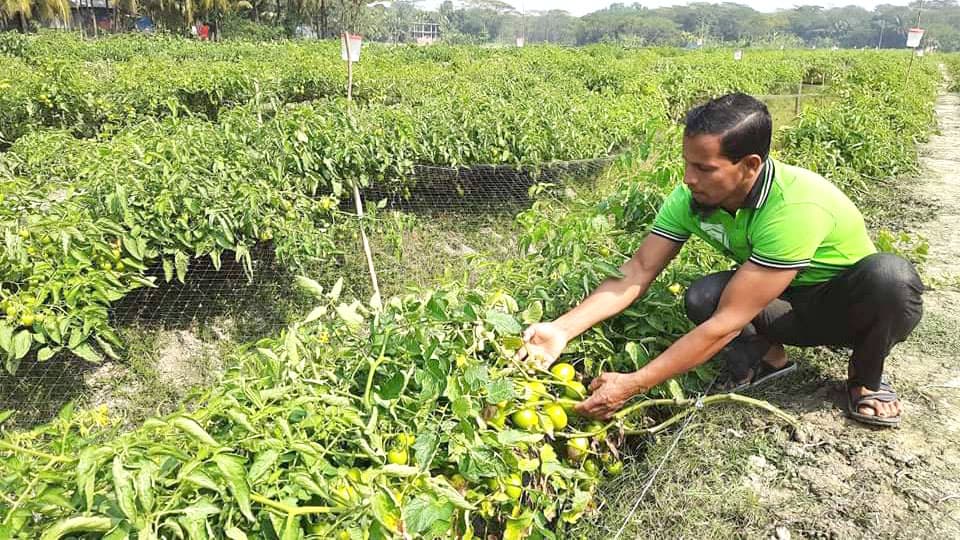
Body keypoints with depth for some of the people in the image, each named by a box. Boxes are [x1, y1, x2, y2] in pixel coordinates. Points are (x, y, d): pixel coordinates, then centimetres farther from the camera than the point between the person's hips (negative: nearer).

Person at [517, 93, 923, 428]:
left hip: (852, 306, -3)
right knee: (701, 297, -27)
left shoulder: (796, 207, -38)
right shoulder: (692, 197, -19)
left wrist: (632, 385, -37)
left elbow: (727, 323, -39)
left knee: (891, 276, -37)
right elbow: (639, 270, -18)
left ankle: (866, 379, -6)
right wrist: (562, 329, -30)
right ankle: (767, 354, 4)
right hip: (786, 305, 3)